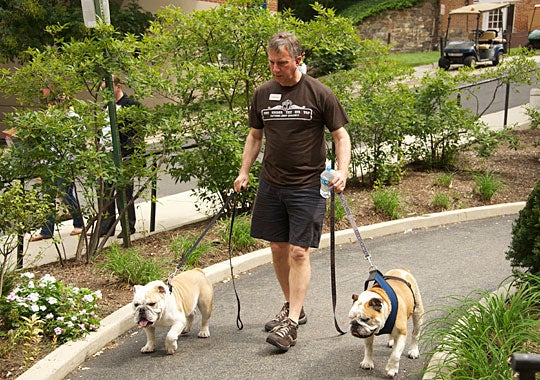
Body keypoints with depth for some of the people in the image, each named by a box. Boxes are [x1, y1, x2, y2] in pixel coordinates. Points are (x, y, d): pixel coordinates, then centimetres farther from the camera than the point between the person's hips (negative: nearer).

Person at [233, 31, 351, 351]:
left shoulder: (320, 94, -5)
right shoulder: (263, 94, 8)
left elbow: (341, 135, -1)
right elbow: (255, 136, 17)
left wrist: (342, 170, -16)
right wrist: (244, 172, 9)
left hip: (307, 186, -5)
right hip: (271, 184, 5)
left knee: (299, 252, -7)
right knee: (278, 249, 11)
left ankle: (292, 323, -2)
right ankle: (293, 307, 29)